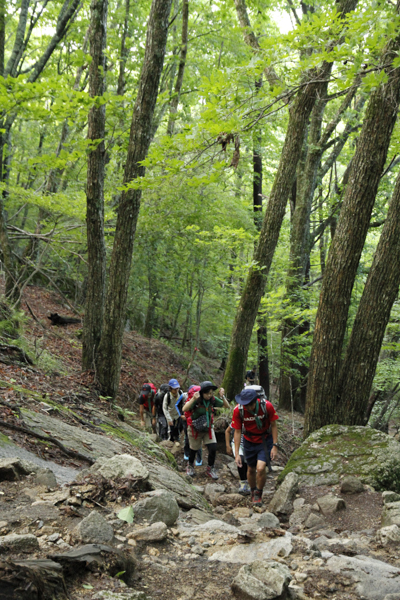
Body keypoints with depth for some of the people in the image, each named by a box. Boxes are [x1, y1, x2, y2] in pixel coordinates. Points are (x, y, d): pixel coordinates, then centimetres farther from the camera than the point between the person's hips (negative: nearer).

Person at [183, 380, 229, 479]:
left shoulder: (212, 400, -14)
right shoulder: (196, 399, -26)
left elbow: (227, 406, -12)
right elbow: (184, 409, -40)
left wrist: (222, 396, -28)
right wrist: (193, 399, -52)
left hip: (208, 428, 3)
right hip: (195, 429, -3)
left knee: (213, 448, -7)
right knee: (193, 449, 14)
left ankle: (210, 468, 16)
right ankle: (190, 466, 43)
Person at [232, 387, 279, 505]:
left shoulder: (267, 406, -25)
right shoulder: (238, 410, -22)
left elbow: (274, 426, -10)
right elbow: (237, 432, -12)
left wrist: (275, 446, -12)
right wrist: (237, 453, -12)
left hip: (265, 441, -2)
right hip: (249, 442, 2)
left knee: (261, 468, -17)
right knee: (251, 469, 13)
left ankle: (259, 493, 9)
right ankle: (253, 493, 39)